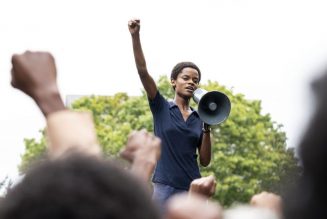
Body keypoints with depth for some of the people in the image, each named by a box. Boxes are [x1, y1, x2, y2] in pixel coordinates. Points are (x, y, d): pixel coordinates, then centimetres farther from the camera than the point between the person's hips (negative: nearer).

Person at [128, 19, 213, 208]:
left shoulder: (199, 118, 12)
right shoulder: (161, 108, 5)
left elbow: (205, 161, 10)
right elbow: (143, 71, -7)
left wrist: (207, 128, -2)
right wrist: (135, 36, -17)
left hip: (192, 189, 3)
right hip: (165, 188, -3)